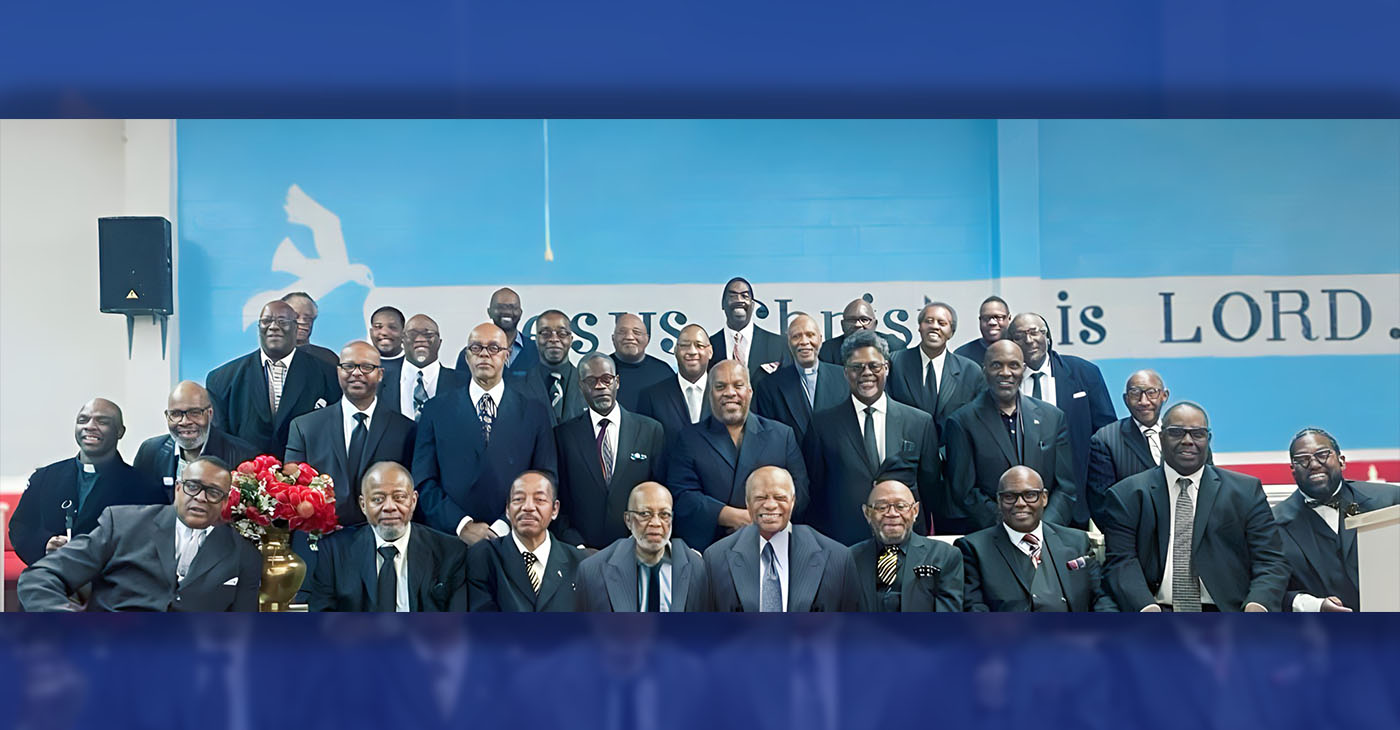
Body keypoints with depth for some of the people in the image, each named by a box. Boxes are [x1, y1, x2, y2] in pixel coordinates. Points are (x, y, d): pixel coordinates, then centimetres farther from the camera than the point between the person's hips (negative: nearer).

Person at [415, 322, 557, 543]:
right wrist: (462, 525, -7)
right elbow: (424, 481, 5)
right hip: (449, 538, 0)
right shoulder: (436, 409, 10)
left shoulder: (535, 412, 8)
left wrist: (505, 526, -8)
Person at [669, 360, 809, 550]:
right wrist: (735, 517, -12)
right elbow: (683, 497, -1)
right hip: (707, 552, -1)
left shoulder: (782, 435, 14)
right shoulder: (690, 440, 11)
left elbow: (799, 491, 7)